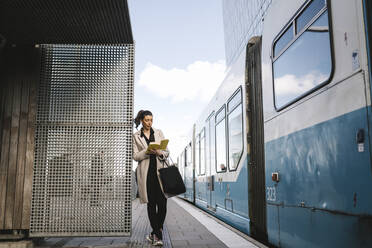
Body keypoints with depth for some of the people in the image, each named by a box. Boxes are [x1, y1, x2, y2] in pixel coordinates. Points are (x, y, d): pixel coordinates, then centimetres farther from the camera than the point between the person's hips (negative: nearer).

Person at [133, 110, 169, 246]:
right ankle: (157, 234, 11)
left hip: (159, 170, 1)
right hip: (145, 172, -1)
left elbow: (166, 152, 12)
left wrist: (160, 153, -11)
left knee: (162, 202, -9)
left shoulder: (159, 133, 12)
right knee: (151, 203, 1)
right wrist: (147, 151, -14)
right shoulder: (136, 136, 8)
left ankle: (155, 233, 5)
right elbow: (135, 156, 2)